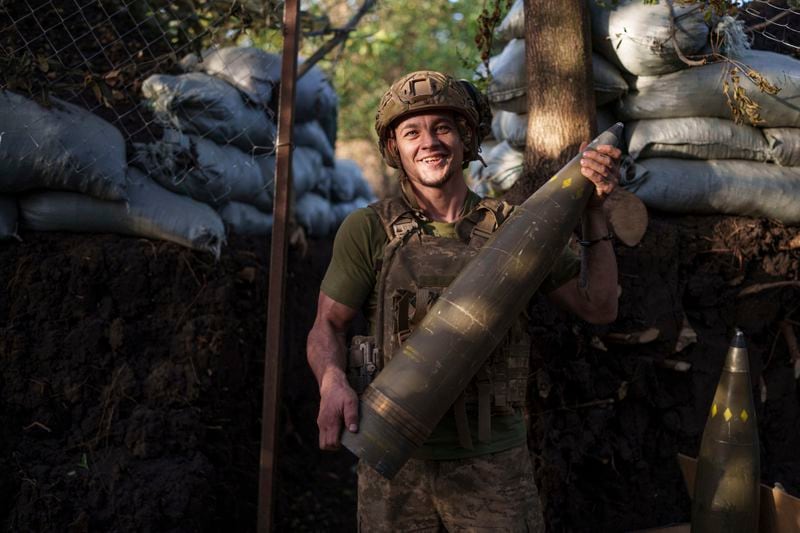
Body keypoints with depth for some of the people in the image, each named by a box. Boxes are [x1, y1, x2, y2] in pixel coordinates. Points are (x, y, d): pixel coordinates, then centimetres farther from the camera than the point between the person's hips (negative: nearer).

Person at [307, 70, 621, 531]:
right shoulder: (368, 230, -1)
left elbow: (599, 308, 3)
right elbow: (328, 327, 0)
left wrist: (594, 212, -7)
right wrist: (333, 384, -21)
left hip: (494, 461, 1)